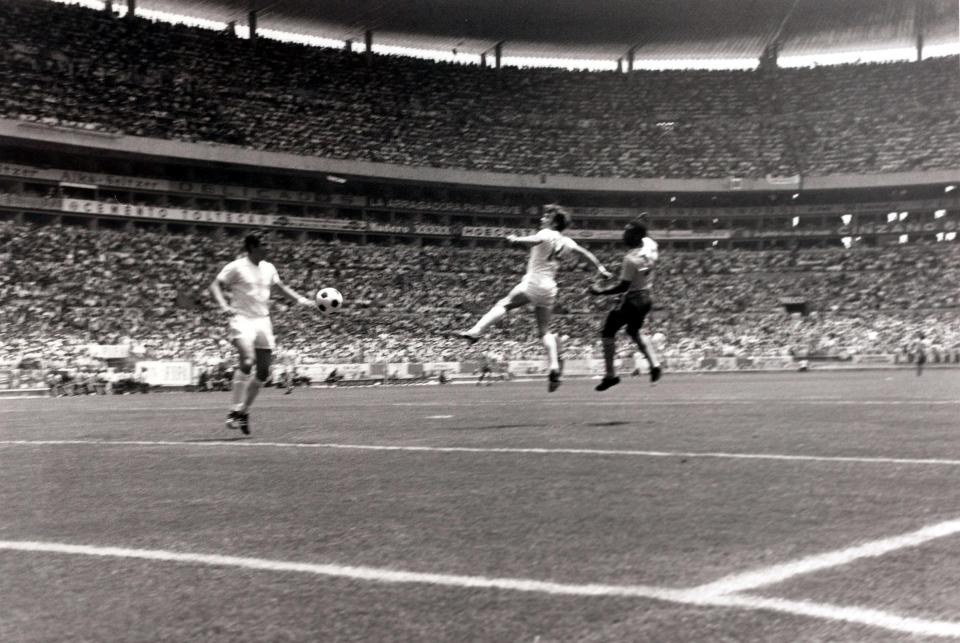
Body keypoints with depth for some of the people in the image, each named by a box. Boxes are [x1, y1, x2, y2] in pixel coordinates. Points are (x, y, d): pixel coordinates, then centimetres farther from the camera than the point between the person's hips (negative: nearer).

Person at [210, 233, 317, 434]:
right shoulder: (236, 267, -6)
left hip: (263, 320, 7)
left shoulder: (268, 268, 12)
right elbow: (215, 285, -7)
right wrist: (224, 305, -24)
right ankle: (235, 411, -21)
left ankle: (244, 410, 19)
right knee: (247, 361, -26)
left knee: (264, 371, 4)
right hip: (242, 319, -7)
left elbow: (281, 286, 26)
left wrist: (301, 299, 15)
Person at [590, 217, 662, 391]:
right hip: (646, 297, 8)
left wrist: (601, 291, -12)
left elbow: (623, 286, -22)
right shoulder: (650, 244, -7)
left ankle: (610, 375, 5)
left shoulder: (631, 259, -28)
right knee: (635, 331, 28)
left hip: (631, 299, -8)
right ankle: (654, 364, 14)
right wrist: (639, 224, 14)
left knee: (608, 332, 6)